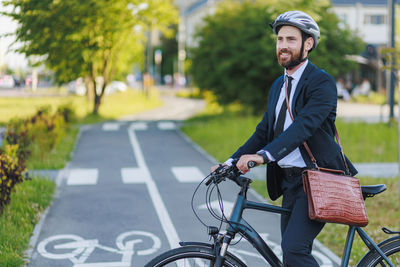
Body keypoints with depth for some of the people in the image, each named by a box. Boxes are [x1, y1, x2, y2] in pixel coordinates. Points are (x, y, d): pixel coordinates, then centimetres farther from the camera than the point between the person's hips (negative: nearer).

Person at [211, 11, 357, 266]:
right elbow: (265, 130, 15)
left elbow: (304, 125, -24)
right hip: (290, 180, 8)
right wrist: (232, 161, 3)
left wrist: (264, 155, -36)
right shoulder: (278, 86, 16)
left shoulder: (322, 82, -10)